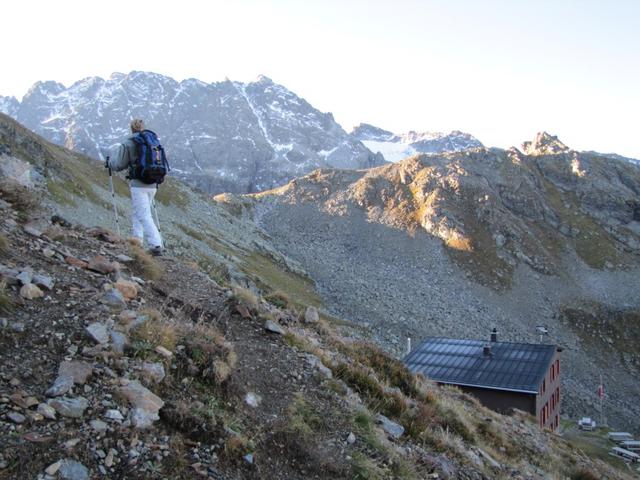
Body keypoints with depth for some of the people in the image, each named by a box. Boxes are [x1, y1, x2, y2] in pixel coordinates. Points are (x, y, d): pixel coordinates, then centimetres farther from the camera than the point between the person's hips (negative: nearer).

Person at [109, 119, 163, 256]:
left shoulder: (127, 144, -4)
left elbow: (119, 165, 0)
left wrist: (110, 162, 21)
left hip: (138, 184, -6)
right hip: (152, 185, 6)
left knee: (144, 216, -8)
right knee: (137, 212, 20)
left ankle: (156, 246, -17)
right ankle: (138, 240, 18)